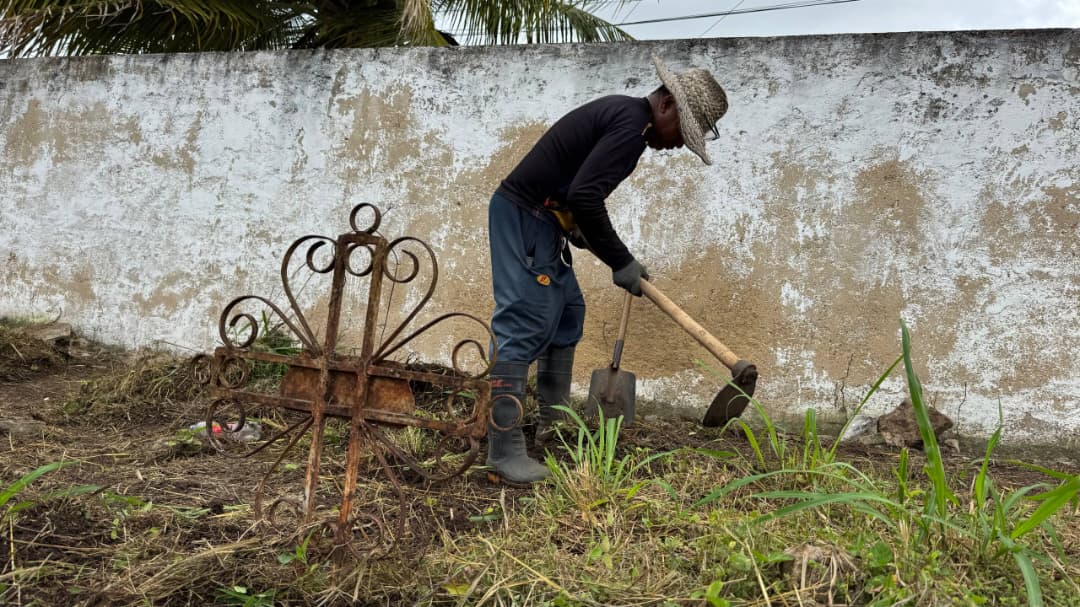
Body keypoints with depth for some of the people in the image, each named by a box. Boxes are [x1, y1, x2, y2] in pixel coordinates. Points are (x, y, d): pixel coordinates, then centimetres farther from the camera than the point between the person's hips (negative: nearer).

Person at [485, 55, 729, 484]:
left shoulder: (620, 113, 16)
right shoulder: (632, 123, -16)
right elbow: (585, 196, -26)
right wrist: (620, 262, -18)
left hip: (536, 218, 11)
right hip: (526, 218, -11)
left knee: (567, 314, 16)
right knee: (525, 325, -13)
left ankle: (553, 424, 24)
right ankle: (505, 451, -12)